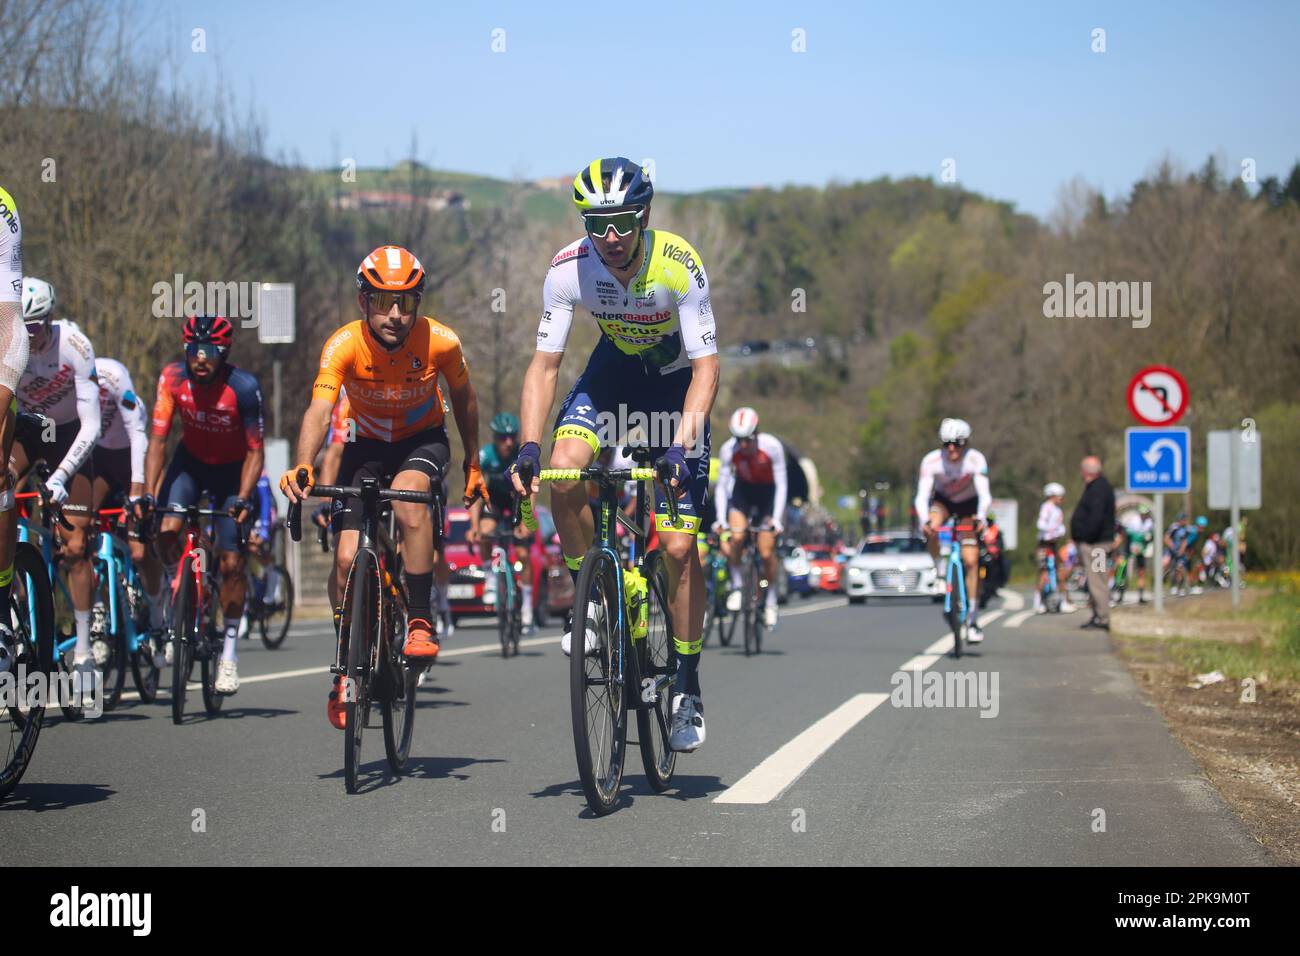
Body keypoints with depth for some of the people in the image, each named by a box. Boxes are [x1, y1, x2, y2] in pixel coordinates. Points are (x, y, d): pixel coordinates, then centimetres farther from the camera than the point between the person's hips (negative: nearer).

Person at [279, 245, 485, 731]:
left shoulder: (440, 342, -23)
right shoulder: (344, 345, -26)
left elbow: (463, 398, -3)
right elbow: (319, 411, -38)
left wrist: (473, 463, 5)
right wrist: (302, 466, -56)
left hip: (423, 440, -1)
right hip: (368, 445, 1)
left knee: (408, 499, -35)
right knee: (348, 559, -10)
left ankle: (421, 622, -23)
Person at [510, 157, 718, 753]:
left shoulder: (679, 266, -30)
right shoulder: (569, 268, -23)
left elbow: (706, 366, -28)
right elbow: (544, 365, -19)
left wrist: (683, 443, -42)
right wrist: (529, 447, -32)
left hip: (675, 383, -2)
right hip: (613, 371, 2)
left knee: (678, 546, -9)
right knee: (564, 476, -28)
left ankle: (687, 689, 4)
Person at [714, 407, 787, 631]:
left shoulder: (772, 446, -28)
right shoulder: (728, 449, -24)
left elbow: (781, 483, -23)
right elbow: (721, 485, -19)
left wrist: (776, 518, -30)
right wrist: (720, 518, -28)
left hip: (768, 492, -1)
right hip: (743, 490, 1)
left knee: (766, 551, -9)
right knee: (737, 537, -25)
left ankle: (770, 601, 9)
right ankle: (736, 586, -6)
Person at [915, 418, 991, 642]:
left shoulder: (975, 460, -29)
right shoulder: (931, 461, -28)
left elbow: (984, 494, -38)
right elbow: (922, 496, -32)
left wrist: (980, 516, -57)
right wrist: (925, 521, -50)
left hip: (969, 505, -1)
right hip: (943, 501, 1)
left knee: (971, 561, -10)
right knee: (931, 530, -35)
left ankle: (972, 618, -2)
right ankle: (940, 572, -10)